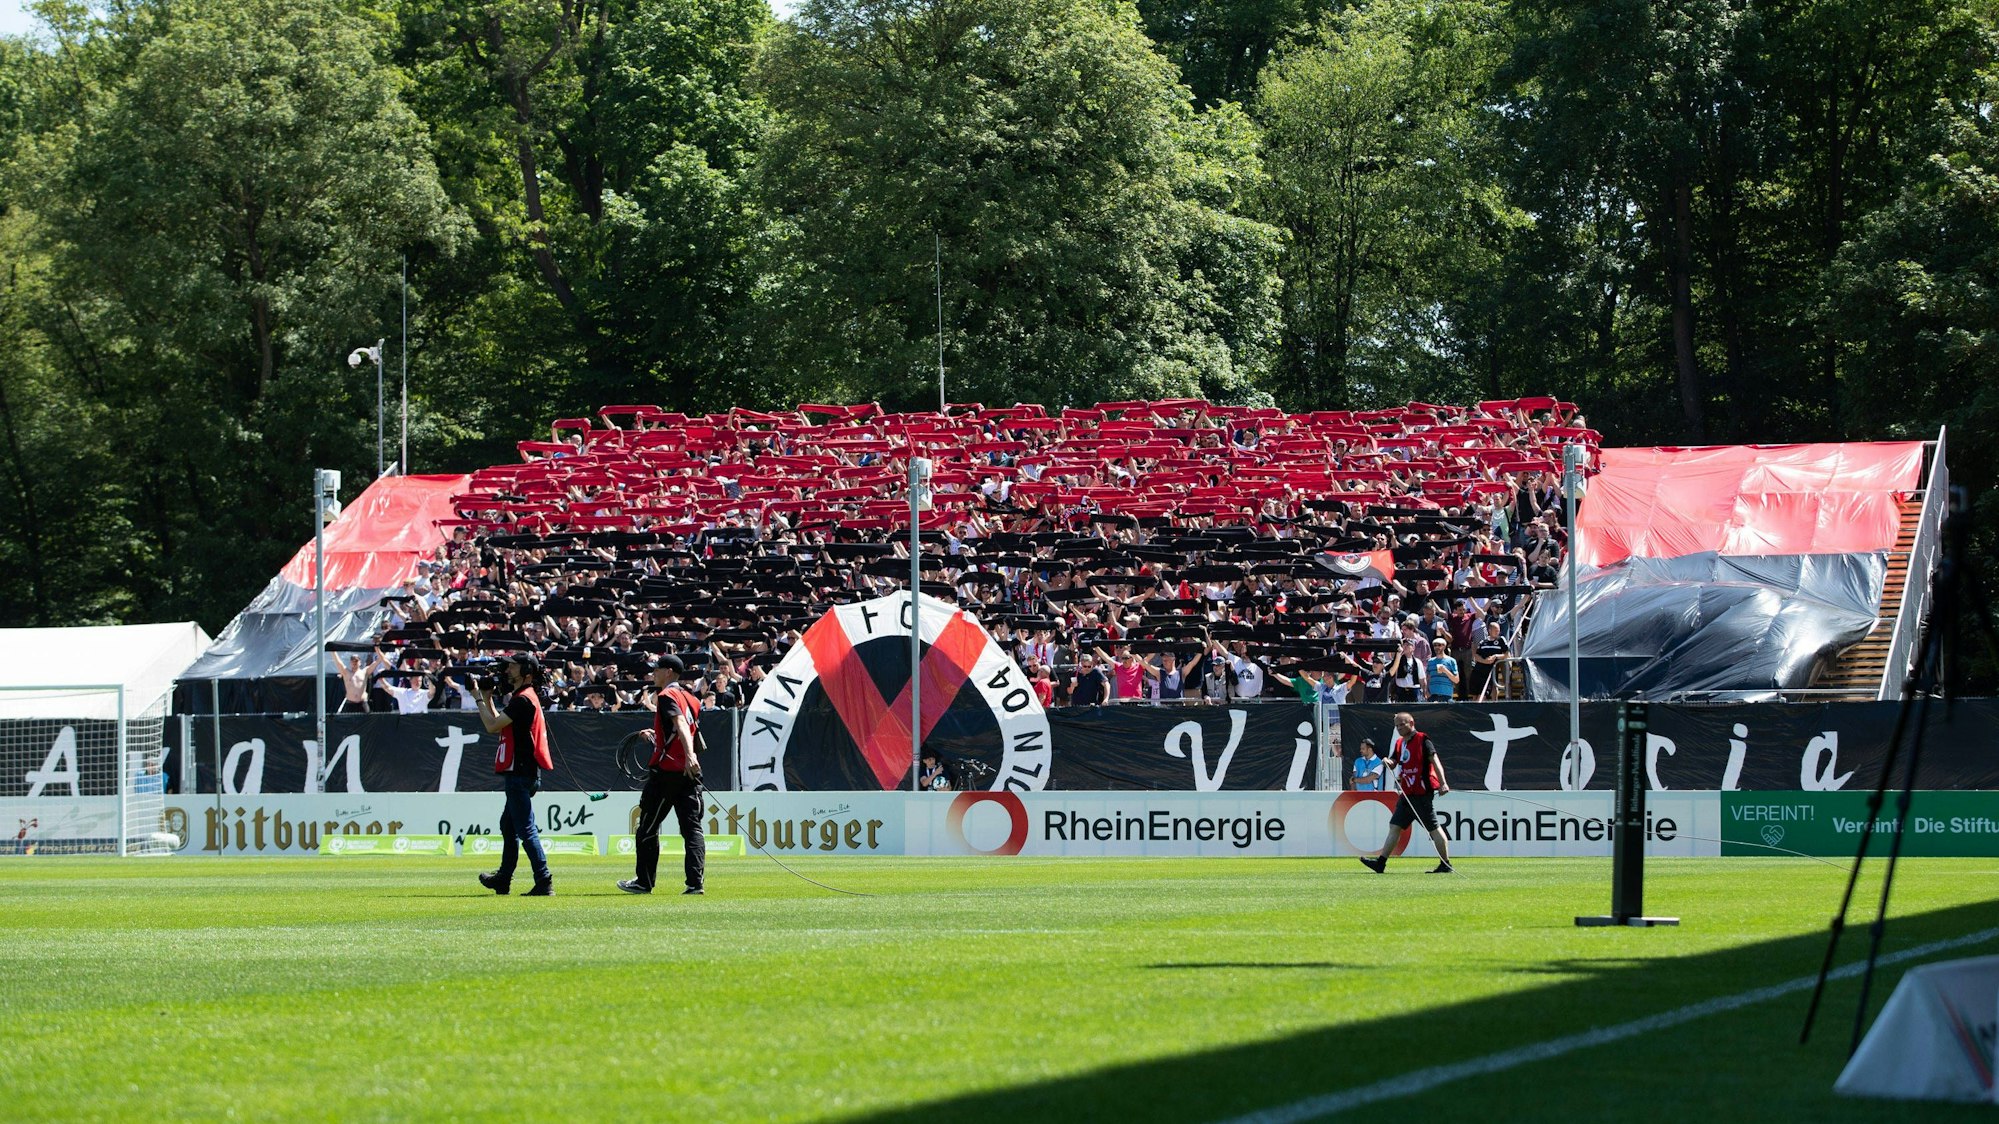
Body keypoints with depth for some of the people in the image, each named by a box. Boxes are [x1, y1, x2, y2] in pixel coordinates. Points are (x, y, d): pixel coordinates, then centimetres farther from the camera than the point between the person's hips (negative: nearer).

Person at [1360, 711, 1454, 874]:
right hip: (1407, 793, 8)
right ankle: (1381, 862, 7)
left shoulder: (1422, 740, -8)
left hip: (1423, 792, -8)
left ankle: (1446, 865, -1)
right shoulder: (1400, 743, 16)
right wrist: (1388, 762, -8)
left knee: (1433, 828, -5)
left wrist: (1443, 783, -24)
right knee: (1395, 826, 6)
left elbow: (1435, 761, -14)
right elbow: (1393, 762, 18)